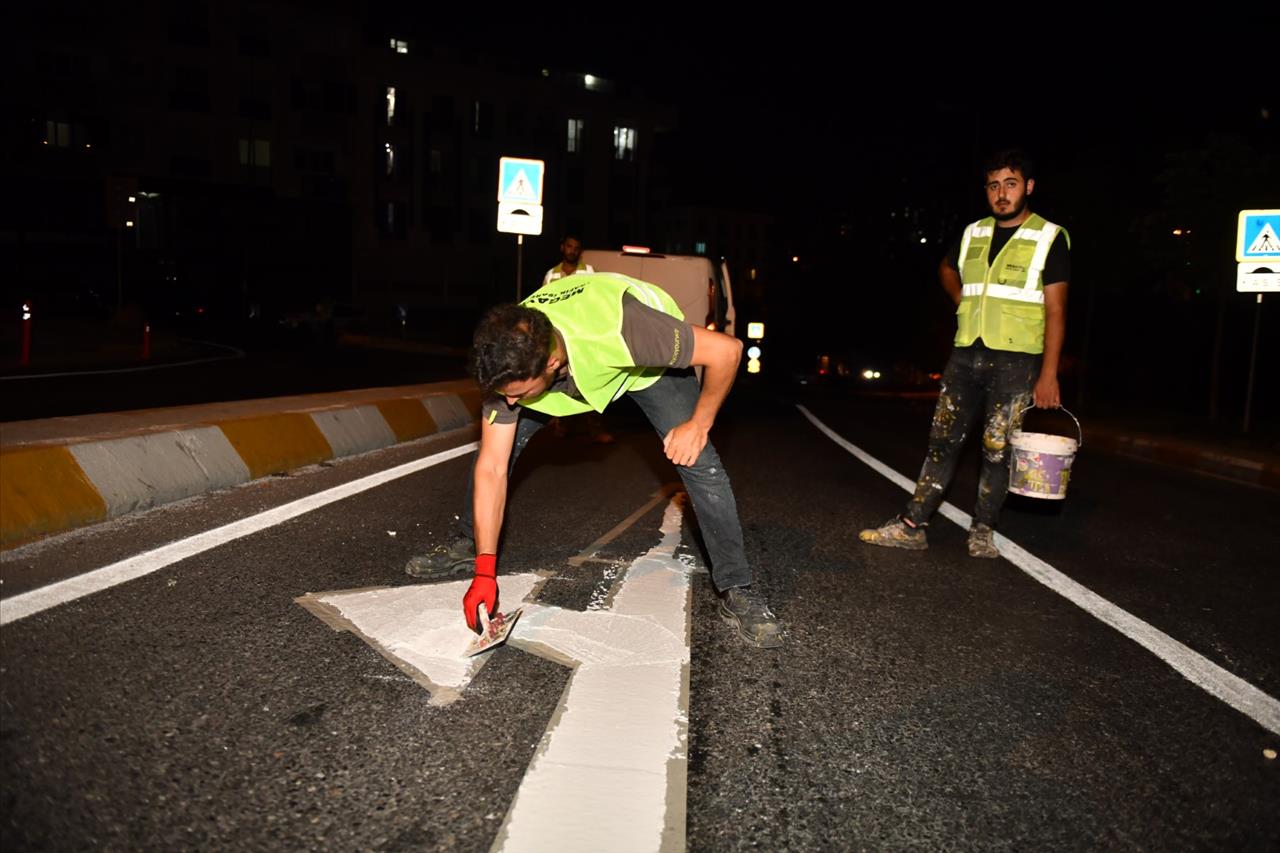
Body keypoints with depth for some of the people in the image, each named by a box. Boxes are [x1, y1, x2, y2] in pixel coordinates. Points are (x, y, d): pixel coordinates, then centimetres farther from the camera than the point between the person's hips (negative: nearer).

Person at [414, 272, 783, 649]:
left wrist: (698, 424, -25)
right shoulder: (508, 361, -31)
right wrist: (484, 572, -26)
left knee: (699, 462, -19)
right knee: (497, 442, -9)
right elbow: (492, 468, -26)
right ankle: (466, 544, 16)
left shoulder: (620, 331, -47)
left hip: (649, 359, -3)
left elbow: (726, 350, -35)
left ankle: (736, 592, -4)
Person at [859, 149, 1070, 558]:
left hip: (1015, 359, -4)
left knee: (997, 449, 0)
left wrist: (1048, 374, -13)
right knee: (943, 439, 4)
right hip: (966, 354, 4)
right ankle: (912, 525, 6)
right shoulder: (973, 234, 10)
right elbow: (946, 269, 32)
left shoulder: (1050, 238, -3)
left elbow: (1055, 311, -7)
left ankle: (982, 531, 12)